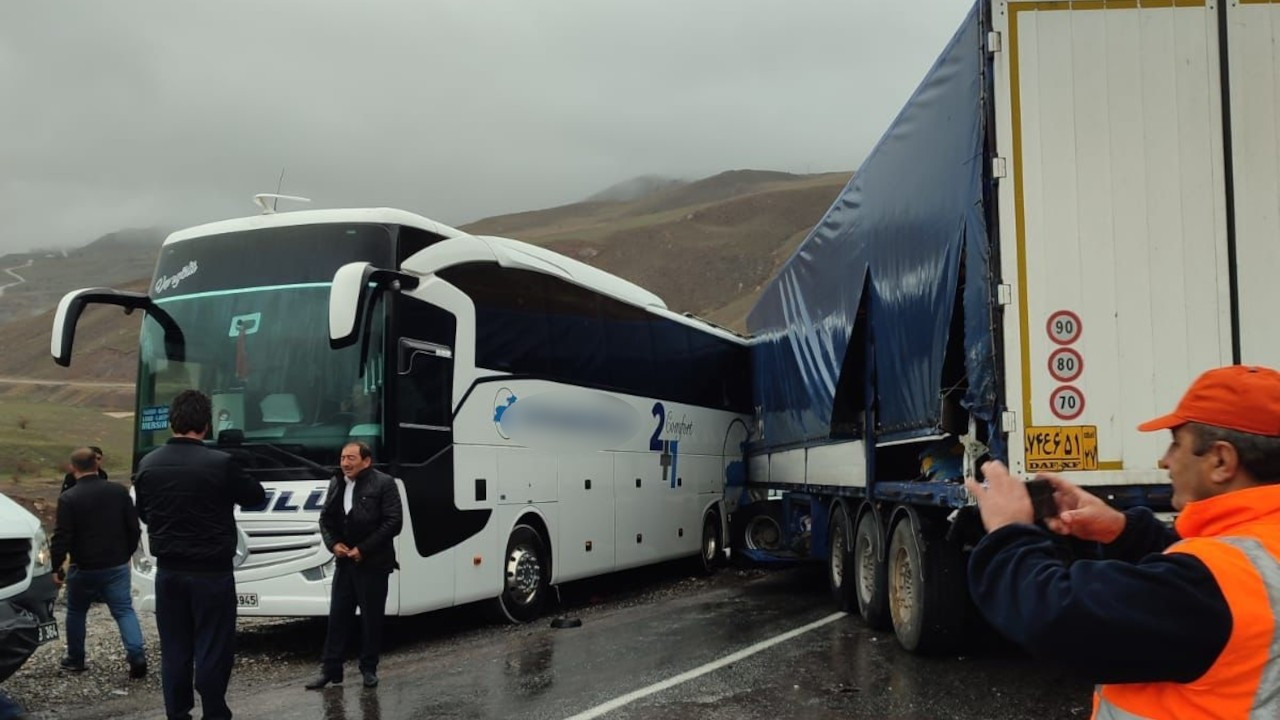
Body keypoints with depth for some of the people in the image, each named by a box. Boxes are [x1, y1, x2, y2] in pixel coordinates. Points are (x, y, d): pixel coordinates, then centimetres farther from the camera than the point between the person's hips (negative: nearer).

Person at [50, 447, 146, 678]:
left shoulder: (68, 498, -11)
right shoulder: (119, 492, 0)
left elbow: (62, 538, -13)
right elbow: (134, 528, 5)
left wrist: (56, 566, -1)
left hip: (84, 568, -2)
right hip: (117, 566, 2)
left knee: (76, 612, 18)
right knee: (124, 610, 3)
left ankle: (75, 659, 28)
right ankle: (137, 655, -13)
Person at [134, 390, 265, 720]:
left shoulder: (148, 465, 1)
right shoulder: (219, 463, -16)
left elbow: (143, 513, 14)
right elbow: (256, 496, -1)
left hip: (168, 572, 5)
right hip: (211, 572, -5)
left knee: (174, 651, 10)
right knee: (213, 650, 2)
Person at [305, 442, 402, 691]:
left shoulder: (383, 483, -10)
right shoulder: (336, 484, 9)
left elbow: (393, 522, -15)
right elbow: (325, 518, 14)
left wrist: (363, 549, -16)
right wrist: (333, 544, -5)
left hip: (372, 563, -5)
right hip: (344, 561, 5)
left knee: (371, 618, 4)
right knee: (337, 616, 7)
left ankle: (369, 668, 16)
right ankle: (330, 668, 14)